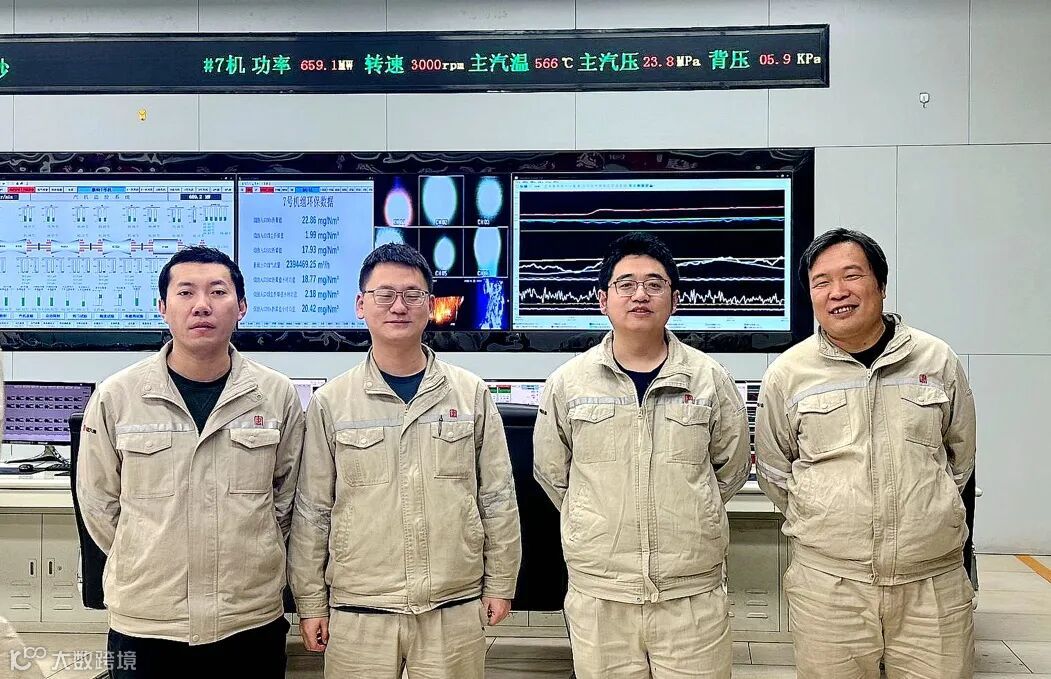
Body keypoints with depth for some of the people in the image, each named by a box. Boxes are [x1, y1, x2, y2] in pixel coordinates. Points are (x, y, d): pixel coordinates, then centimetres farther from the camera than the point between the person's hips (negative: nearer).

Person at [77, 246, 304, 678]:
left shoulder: (278, 395, -4)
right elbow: (98, 501, 4)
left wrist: (244, 561, 9)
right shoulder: (116, 396, -6)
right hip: (144, 623, 0)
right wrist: (152, 564, 8)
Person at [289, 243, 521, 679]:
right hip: (357, 613, 0)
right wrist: (311, 603, 4)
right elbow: (311, 511, 3)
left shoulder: (472, 393, 1)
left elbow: (497, 498, 5)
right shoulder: (330, 402, -1)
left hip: (455, 609, 1)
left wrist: (500, 585, 6)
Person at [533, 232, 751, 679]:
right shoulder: (568, 382, 0)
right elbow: (551, 473, 10)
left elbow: (731, 469, 12)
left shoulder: (709, 378, 1)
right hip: (598, 596, 0)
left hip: (693, 595, 0)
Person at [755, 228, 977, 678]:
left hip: (934, 580, 1)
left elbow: (959, 456, 16)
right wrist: (821, 527, 8)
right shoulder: (787, 374, -1)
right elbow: (774, 472, 10)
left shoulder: (938, 360, 3)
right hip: (827, 584, -1)